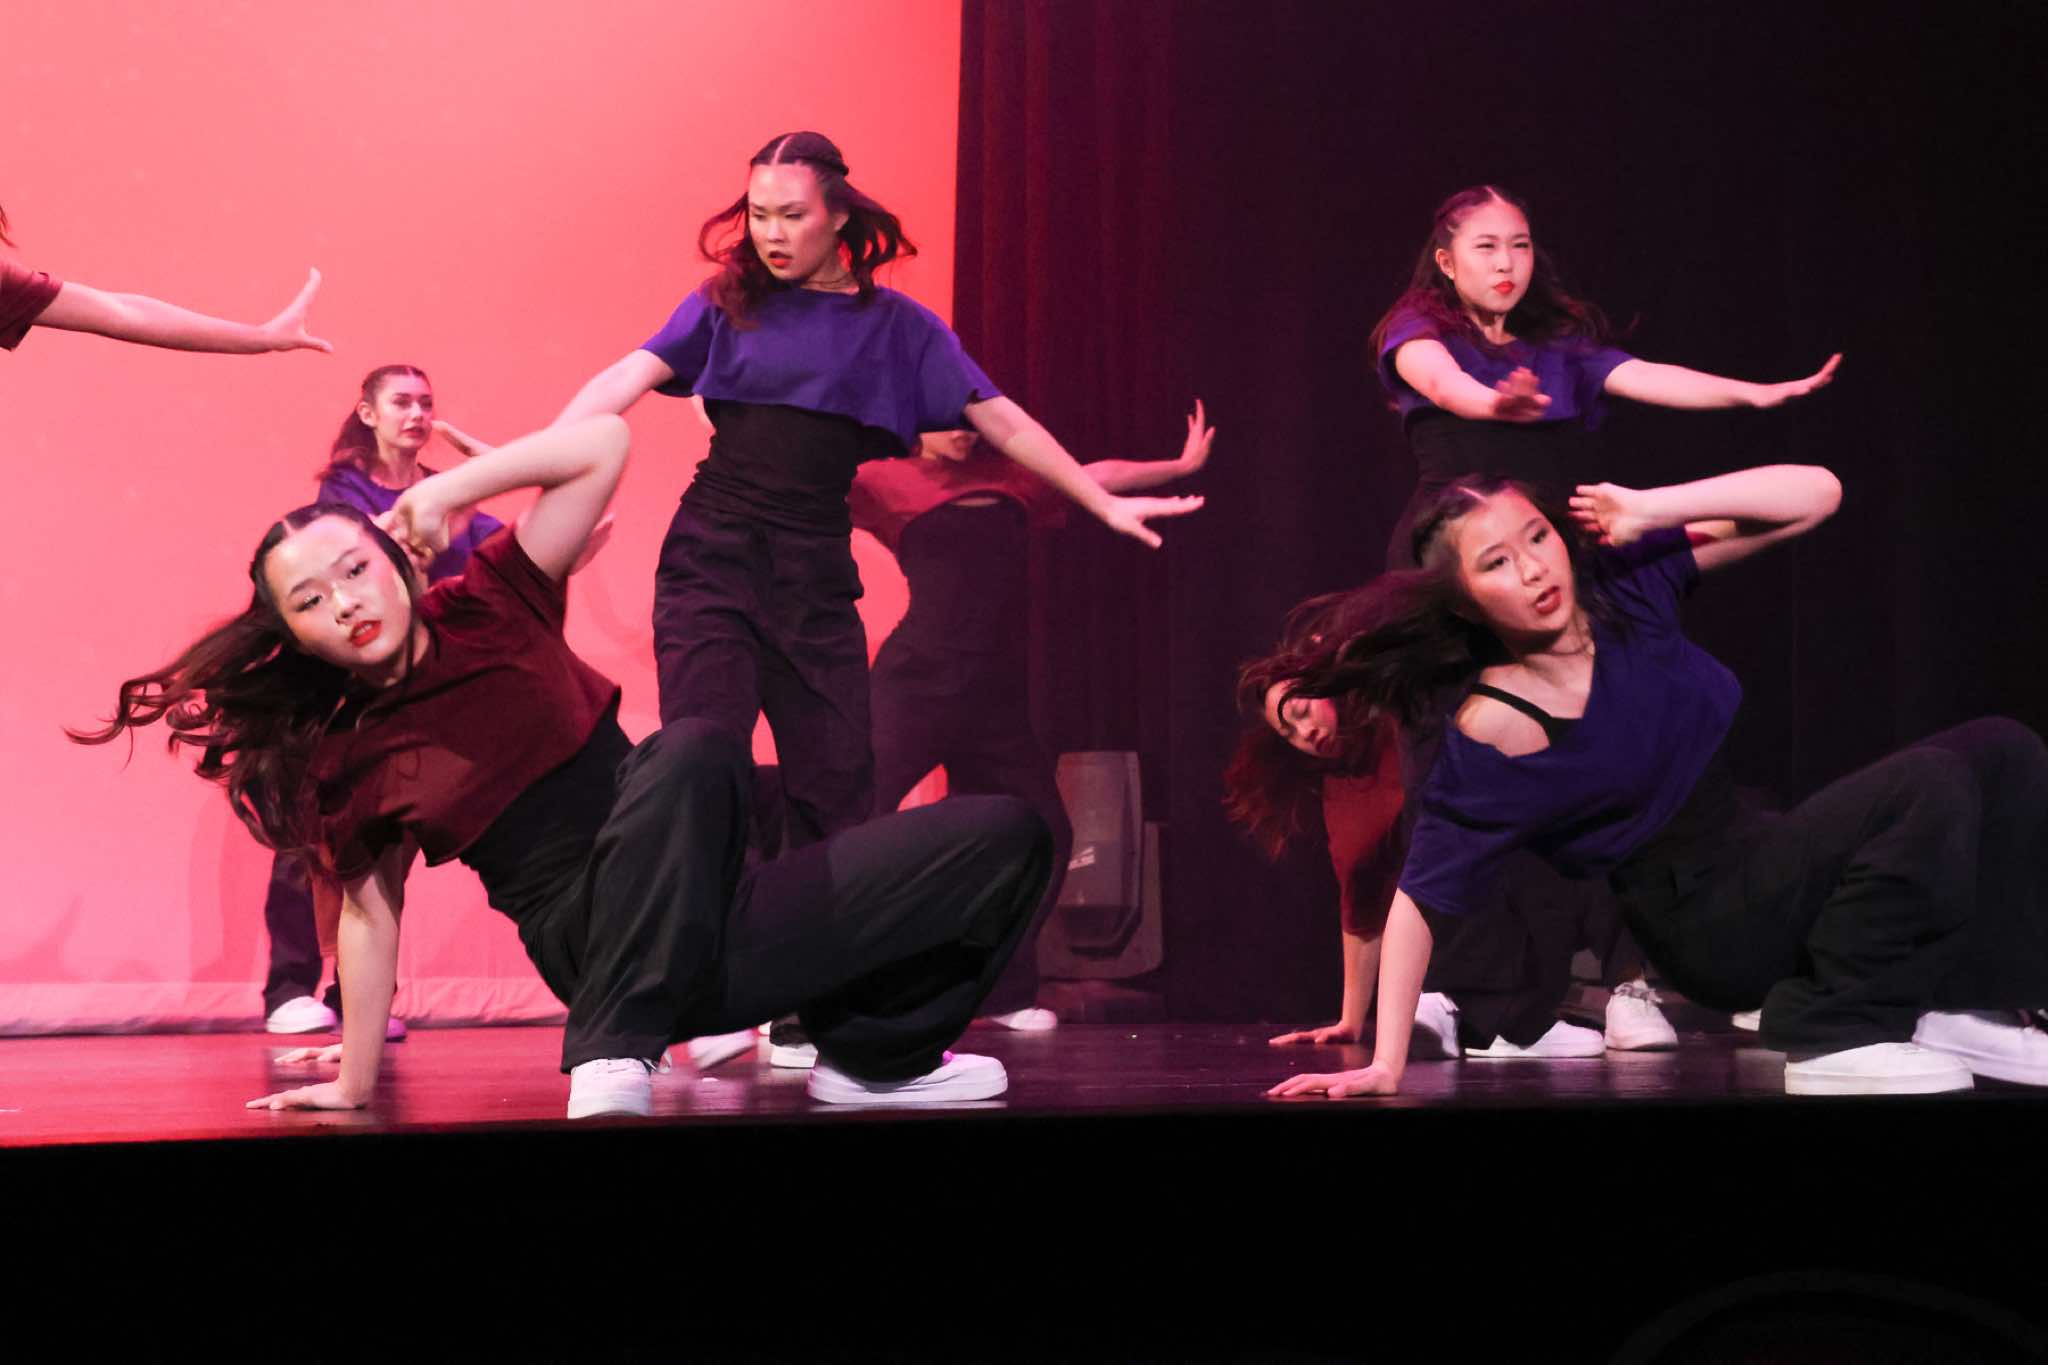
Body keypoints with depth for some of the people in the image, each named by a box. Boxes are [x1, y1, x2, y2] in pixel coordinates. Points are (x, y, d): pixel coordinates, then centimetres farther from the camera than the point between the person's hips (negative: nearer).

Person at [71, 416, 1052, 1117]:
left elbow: (601, 445, 0)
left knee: (1007, 837, -7)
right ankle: (613, 1064, -32)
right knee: (689, 750, -37)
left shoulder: (488, 609, 4)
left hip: (717, 918, 4)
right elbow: (369, 912, 7)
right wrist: (355, 1085, 7)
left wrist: (447, 488, -7)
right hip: (611, 950, -4)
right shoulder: (349, 761, 1)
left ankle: (877, 1056, 10)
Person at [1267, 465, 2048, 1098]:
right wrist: (1386, 1064, -21)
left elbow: (1814, 494, -6)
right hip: (1707, 918, -7)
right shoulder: (1486, 734, -20)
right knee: (1931, 786, -24)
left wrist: (1647, 512, -16)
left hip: (1766, 853, 7)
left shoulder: (1624, 583, -6)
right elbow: (1419, 900, -15)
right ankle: (1840, 1039, -16)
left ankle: (1959, 1006, -6)